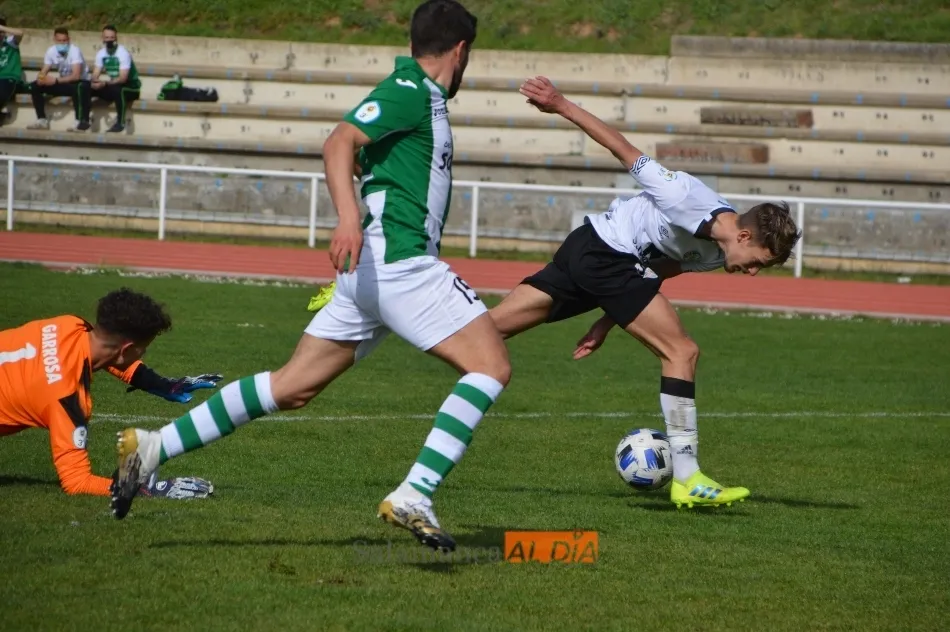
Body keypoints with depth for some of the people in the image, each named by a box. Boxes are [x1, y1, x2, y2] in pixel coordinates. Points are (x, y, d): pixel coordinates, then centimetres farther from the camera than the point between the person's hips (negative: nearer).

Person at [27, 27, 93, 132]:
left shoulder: (74, 51, -23)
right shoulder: (51, 51, -7)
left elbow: (76, 76, -31)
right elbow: (43, 72, -4)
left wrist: (56, 80, -40)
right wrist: (40, 78, -29)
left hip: (80, 82, -6)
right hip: (63, 82, 6)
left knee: (80, 88, -42)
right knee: (35, 86, -10)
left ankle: (82, 122, -36)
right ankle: (42, 120, -7)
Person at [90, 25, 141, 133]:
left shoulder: (123, 53, -19)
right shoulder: (101, 53, 0)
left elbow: (123, 78, -27)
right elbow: (95, 75, -2)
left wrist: (105, 83, -39)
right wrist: (95, 82, -27)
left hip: (130, 87, -6)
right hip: (112, 86, 6)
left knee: (117, 90, -40)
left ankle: (120, 123, -30)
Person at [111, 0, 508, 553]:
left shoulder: (424, 98, 20)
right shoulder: (410, 91, -9)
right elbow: (340, 143, -22)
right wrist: (350, 218, -36)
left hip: (372, 270, 10)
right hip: (399, 260, -10)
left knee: (291, 388, 10)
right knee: (492, 366, -12)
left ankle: (152, 447, 8)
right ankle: (413, 497, -22)